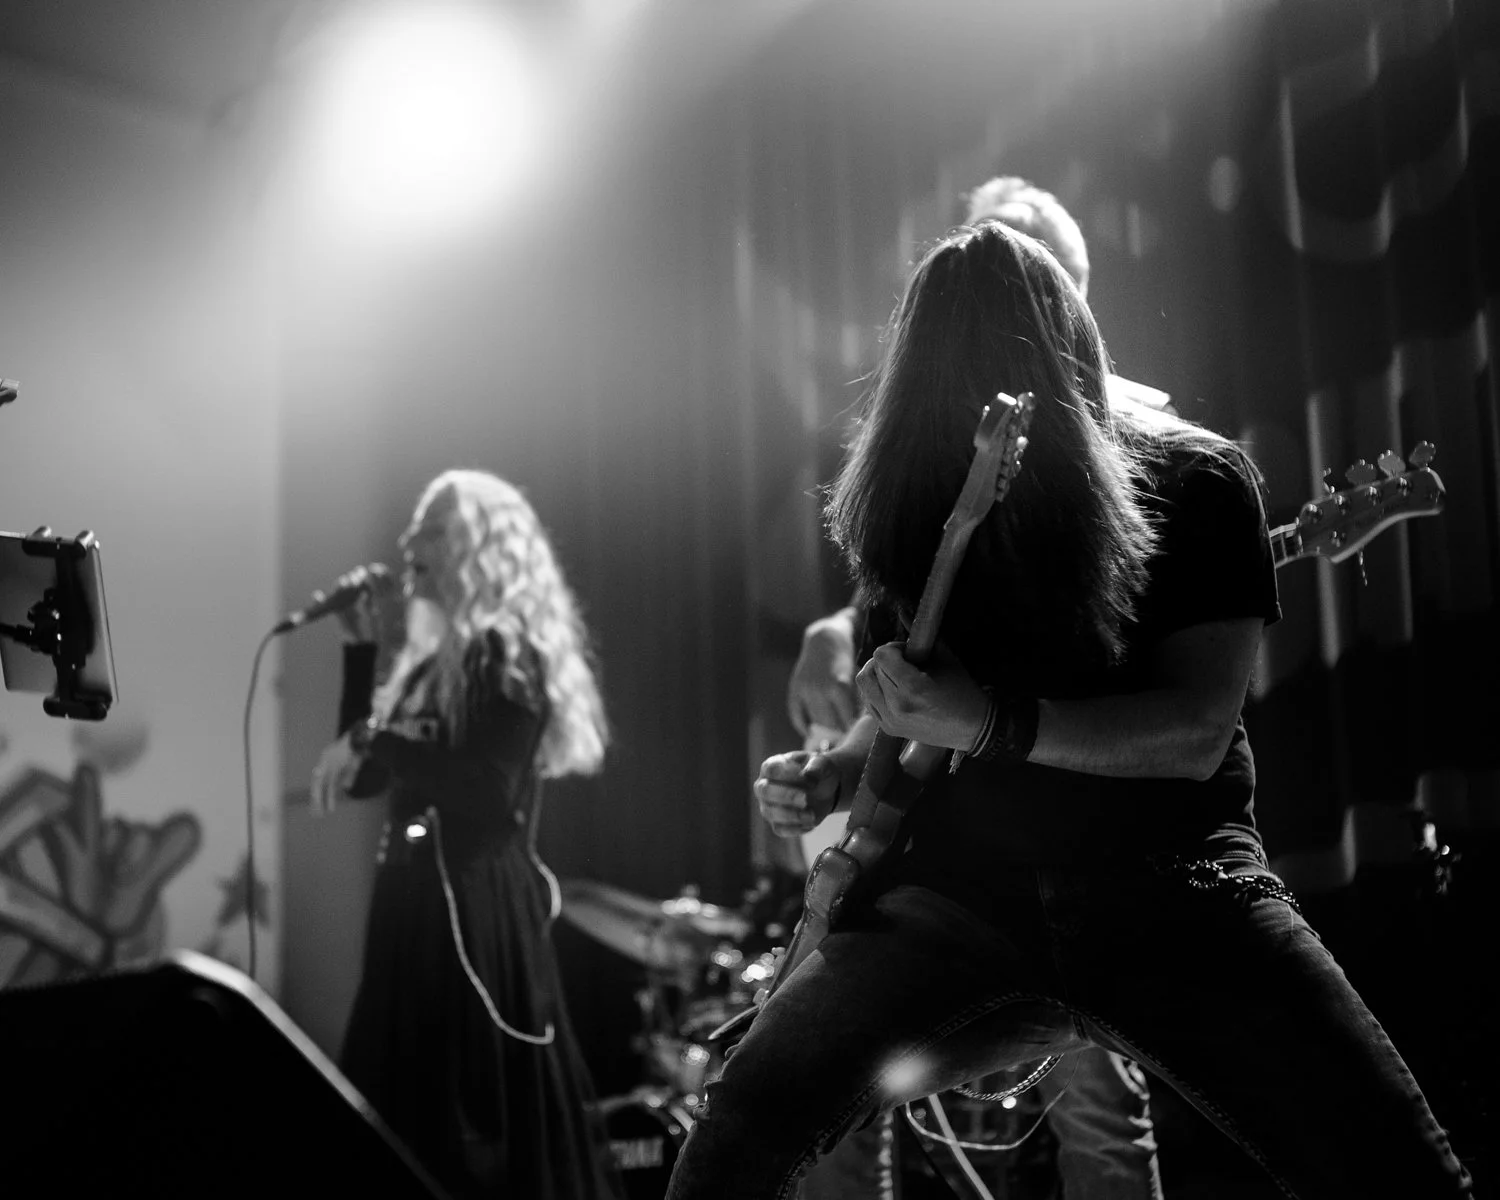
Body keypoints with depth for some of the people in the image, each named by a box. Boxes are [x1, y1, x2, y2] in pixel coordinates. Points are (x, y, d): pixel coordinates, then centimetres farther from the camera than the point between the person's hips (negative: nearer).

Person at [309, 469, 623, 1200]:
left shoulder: (508, 653, -10)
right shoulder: (433, 657, 15)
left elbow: (486, 789, -20)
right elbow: (366, 776, 14)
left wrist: (374, 742, -15)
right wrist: (360, 647, 10)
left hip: (478, 906, -8)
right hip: (418, 900, 8)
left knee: (483, 1102, -4)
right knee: (404, 1096, 11)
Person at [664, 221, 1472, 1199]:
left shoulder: (1194, 482, 0)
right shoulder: (919, 504, 10)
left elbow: (1196, 732, -10)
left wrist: (988, 724, -21)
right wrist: (832, 774, 3)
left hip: (1173, 876, -1)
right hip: (962, 889, 2)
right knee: (750, 1121, -21)